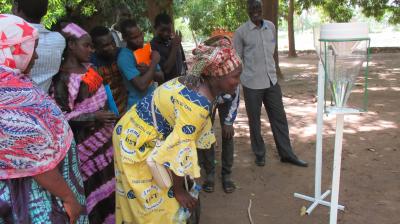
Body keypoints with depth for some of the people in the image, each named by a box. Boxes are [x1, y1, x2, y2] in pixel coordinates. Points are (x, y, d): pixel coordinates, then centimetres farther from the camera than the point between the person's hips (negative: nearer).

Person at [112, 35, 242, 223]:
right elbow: (180, 151, -27)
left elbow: (187, 134, 7)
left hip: (150, 137, 9)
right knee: (155, 204, 6)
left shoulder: (197, 83, -3)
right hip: (136, 143, -9)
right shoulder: (198, 103, -32)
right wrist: (179, 191, -13)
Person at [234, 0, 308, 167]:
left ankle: (286, 154, 22)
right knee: (254, 120, 7)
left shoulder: (271, 27, 6)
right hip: (252, 83, -4)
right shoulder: (241, 32, -8)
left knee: (279, 117, 10)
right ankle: (259, 154, 24)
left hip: (272, 81, 5)